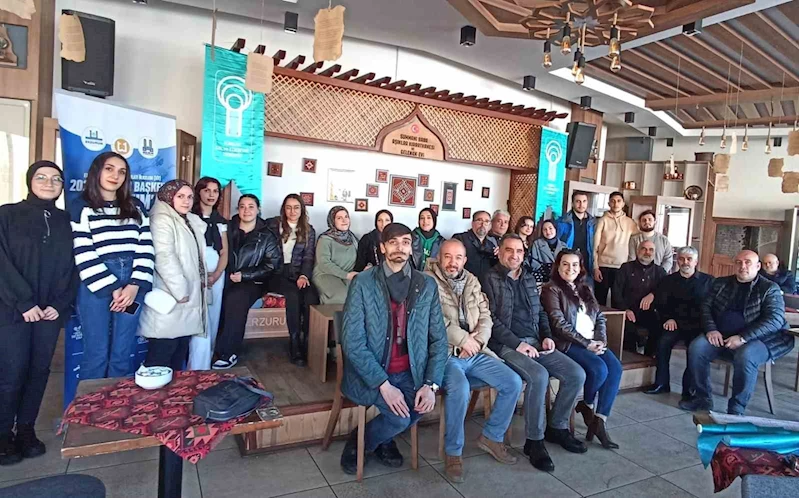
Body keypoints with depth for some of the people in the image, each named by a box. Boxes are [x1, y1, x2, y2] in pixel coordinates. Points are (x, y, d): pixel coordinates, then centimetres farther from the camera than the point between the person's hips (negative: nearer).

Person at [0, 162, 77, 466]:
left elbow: (72, 267, 6)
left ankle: (26, 430, 22)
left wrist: (60, 304, -5)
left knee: (39, 371, 8)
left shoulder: (65, 222, 9)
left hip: (51, 311, 3)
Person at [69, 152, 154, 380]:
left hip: (132, 283, 3)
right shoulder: (81, 207, 4)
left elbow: (146, 247, 6)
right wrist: (112, 289, -11)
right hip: (96, 286, -2)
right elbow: (84, 255, -4)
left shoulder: (136, 206, 14)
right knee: (97, 354, 1)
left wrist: (134, 286, -7)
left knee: (122, 355, 6)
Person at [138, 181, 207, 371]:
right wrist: (180, 291, -21)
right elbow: (164, 258, -22)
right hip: (170, 301, -9)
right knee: (161, 355, -4)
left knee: (180, 353, 14)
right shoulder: (162, 219, -11)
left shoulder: (192, 221, 16)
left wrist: (203, 281, 19)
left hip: (188, 299, 9)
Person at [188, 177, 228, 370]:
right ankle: (197, 372, -12)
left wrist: (216, 275, -7)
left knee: (213, 322, 6)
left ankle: (206, 366, 17)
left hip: (216, 276, 5)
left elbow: (224, 252, 9)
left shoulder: (220, 222, 15)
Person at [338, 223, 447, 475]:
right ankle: (358, 442, 10)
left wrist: (431, 384, -10)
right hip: (370, 373, -3)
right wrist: (384, 384, -20)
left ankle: (383, 439, 11)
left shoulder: (427, 285, 2)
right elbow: (352, 342, -13)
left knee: (419, 410, -23)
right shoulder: (363, 283, -8)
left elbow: (438, 339, 3)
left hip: (411, 373, 3)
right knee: (400, 417, -23)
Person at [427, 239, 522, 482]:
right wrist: (463, 339, -13)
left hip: (475, 353, 7)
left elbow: (486, 317, 12)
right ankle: (453, 452, -10)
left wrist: (476, 341, -7)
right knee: (460, 389, -33)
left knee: (513, 383, -5)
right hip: (445, 353, -6)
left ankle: (492, 436, 15)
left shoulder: (472, 281, 16)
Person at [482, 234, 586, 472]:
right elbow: (491, 319, -12)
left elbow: (541, 312, 23)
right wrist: (518, 344, -17)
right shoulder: (489, 279, -5)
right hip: (506, 345, -7)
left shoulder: (528, 278, 17)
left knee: (577, 374, -7)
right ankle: (534, 440, -14)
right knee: (539, 375, -32)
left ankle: (557, 427, 13)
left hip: (535, 342, 7)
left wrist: (547, 336, 5)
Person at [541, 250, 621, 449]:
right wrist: (586, 343, -14)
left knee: (615, 368, -20)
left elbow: (600, 317, 16)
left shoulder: (586, 289, 21)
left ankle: (600, 421, -14)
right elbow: (559, 323, -10)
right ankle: (587, 406, 5)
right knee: (599, 369, -26)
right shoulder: (551, 289, -1)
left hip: (593, 342, 6)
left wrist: (601, 340, -3)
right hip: (568, 343, -6)